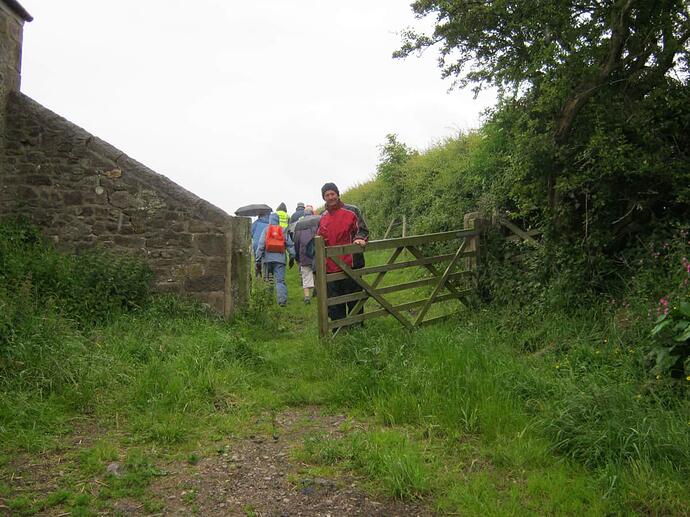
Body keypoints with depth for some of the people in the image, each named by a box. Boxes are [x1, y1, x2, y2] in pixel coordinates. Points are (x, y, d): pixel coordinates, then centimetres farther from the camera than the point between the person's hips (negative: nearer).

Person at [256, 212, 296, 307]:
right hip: (280, 259, 0)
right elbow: (290, 245, 6)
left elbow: (261, 245, -2)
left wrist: (258, 258, 1)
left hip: (268, 259, 0)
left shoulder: (266, 230, 2)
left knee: (267, 280, 13)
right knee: (280, 280, -1)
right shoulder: (284, 231, 6)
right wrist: (292, 257, 14)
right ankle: (282, 300, -14)